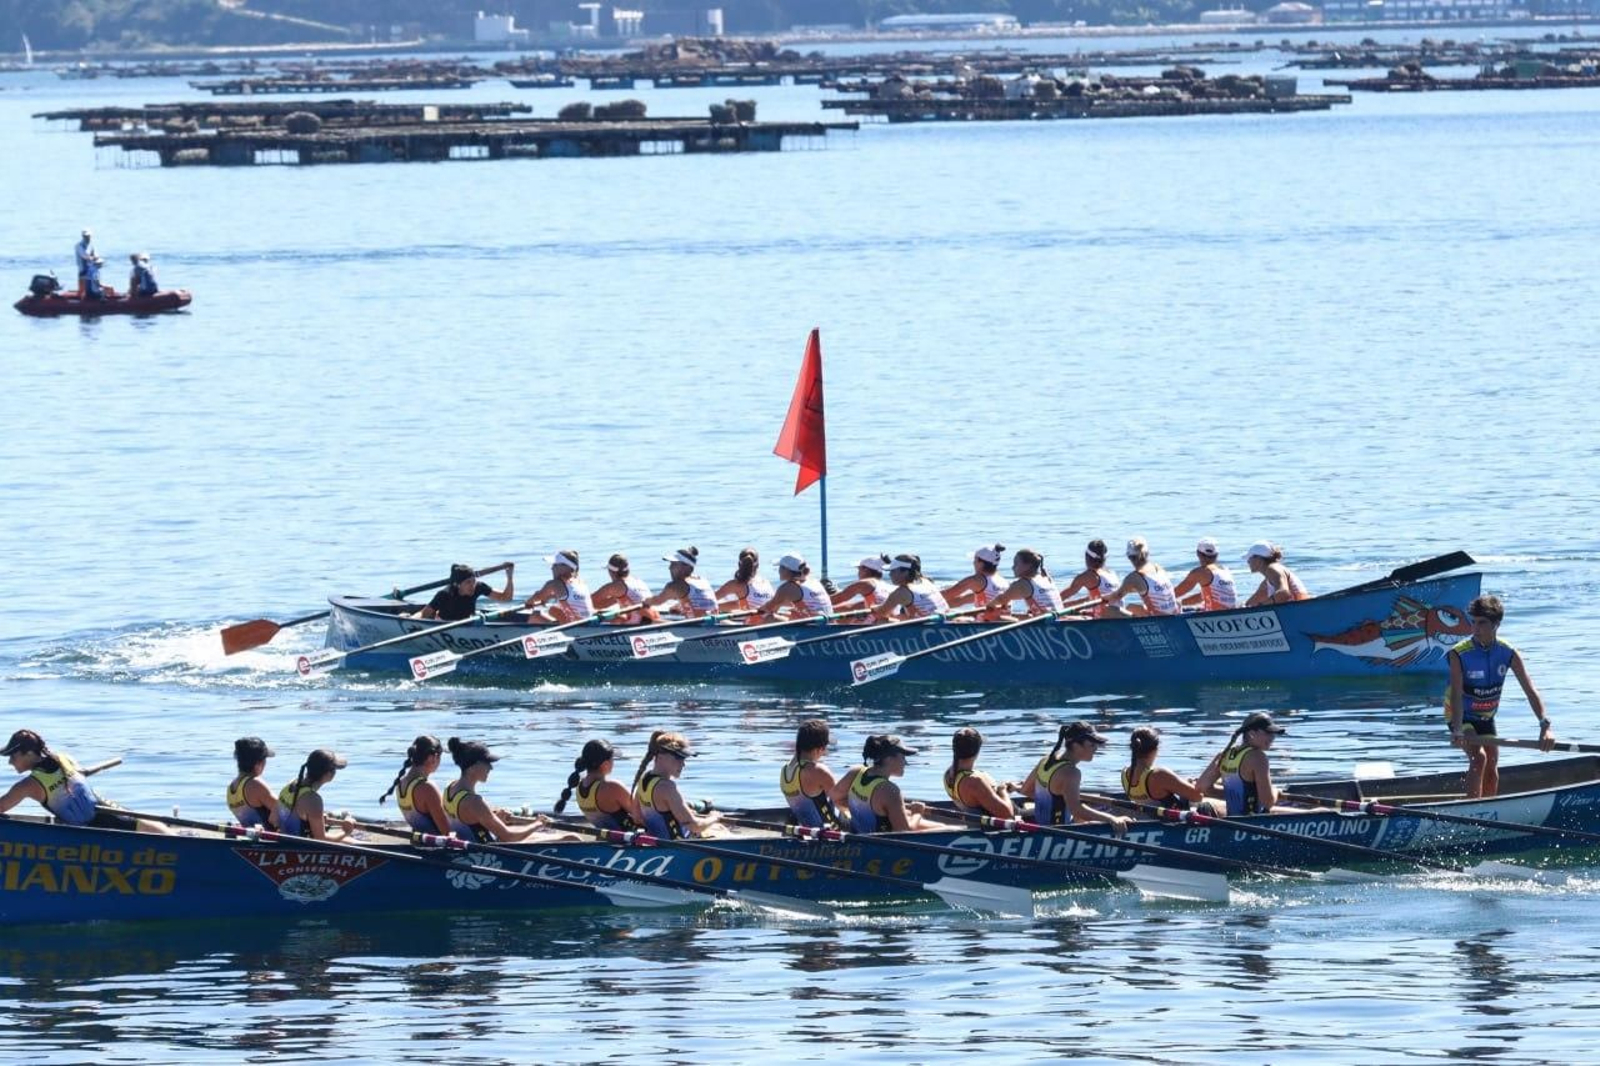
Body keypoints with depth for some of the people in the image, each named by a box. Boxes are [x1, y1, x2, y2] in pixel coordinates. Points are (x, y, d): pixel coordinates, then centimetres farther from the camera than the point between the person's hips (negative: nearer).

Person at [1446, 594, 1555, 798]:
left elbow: (1531, 692, -18)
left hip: (1486, 718, 5)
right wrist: (1458, 731, -49)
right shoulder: (1459, 655, -26)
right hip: (1461, 717, -5)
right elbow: (1456, 696, -35)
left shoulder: (1508, 654, -15)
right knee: (1479, 758, -25)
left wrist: (1545, 726, -31)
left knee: (1492, 768, 9)